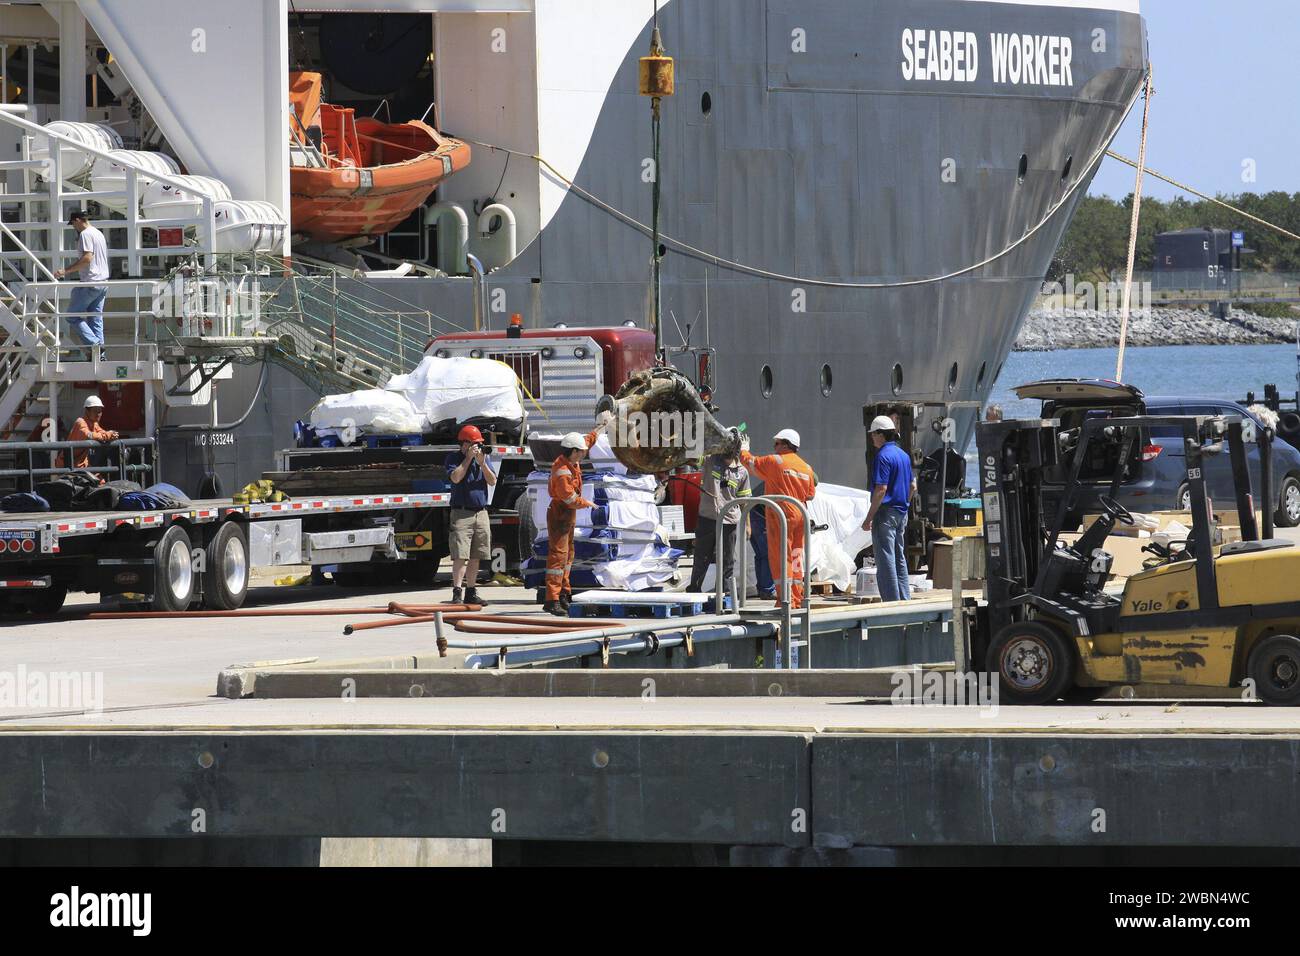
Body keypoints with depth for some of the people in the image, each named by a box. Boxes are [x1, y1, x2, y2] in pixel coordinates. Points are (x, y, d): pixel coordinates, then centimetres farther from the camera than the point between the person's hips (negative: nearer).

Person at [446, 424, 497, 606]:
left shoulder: (483, 458, 12)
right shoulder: (454, 458, 1)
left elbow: (492, 481, 3)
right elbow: (455, 477, -16)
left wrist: (482, 463, -9)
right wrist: (468, 458, -12)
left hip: (481, 513, 5)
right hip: (461, 513, -5)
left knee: (475, 557, 9)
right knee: (460, 555, -12)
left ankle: (471, 593, 16)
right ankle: (457, 593, -15)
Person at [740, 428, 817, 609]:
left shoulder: (775, 461, -9)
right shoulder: (806, 468, 11)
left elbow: (749, 463, 1)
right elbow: (810, 494, 16)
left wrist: (744, 449, 21)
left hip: (781, 516, -7)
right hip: (800, 517, 7)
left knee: (780, 558, -6)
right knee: (796, 559, 11)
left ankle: (786, 600, -11)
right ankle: (797, 600, 13)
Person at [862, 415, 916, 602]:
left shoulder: (883, 456, -15)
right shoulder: (903, 455, 12)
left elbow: (881, 490, -20)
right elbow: (913, 486, 18)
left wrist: (869, 518, -17)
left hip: (886, 512, -9)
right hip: (902, 513, 9)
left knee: (885, 561, -6)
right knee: (900, 559, 15)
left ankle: (892, 602, -8)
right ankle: (905, 600, 17)